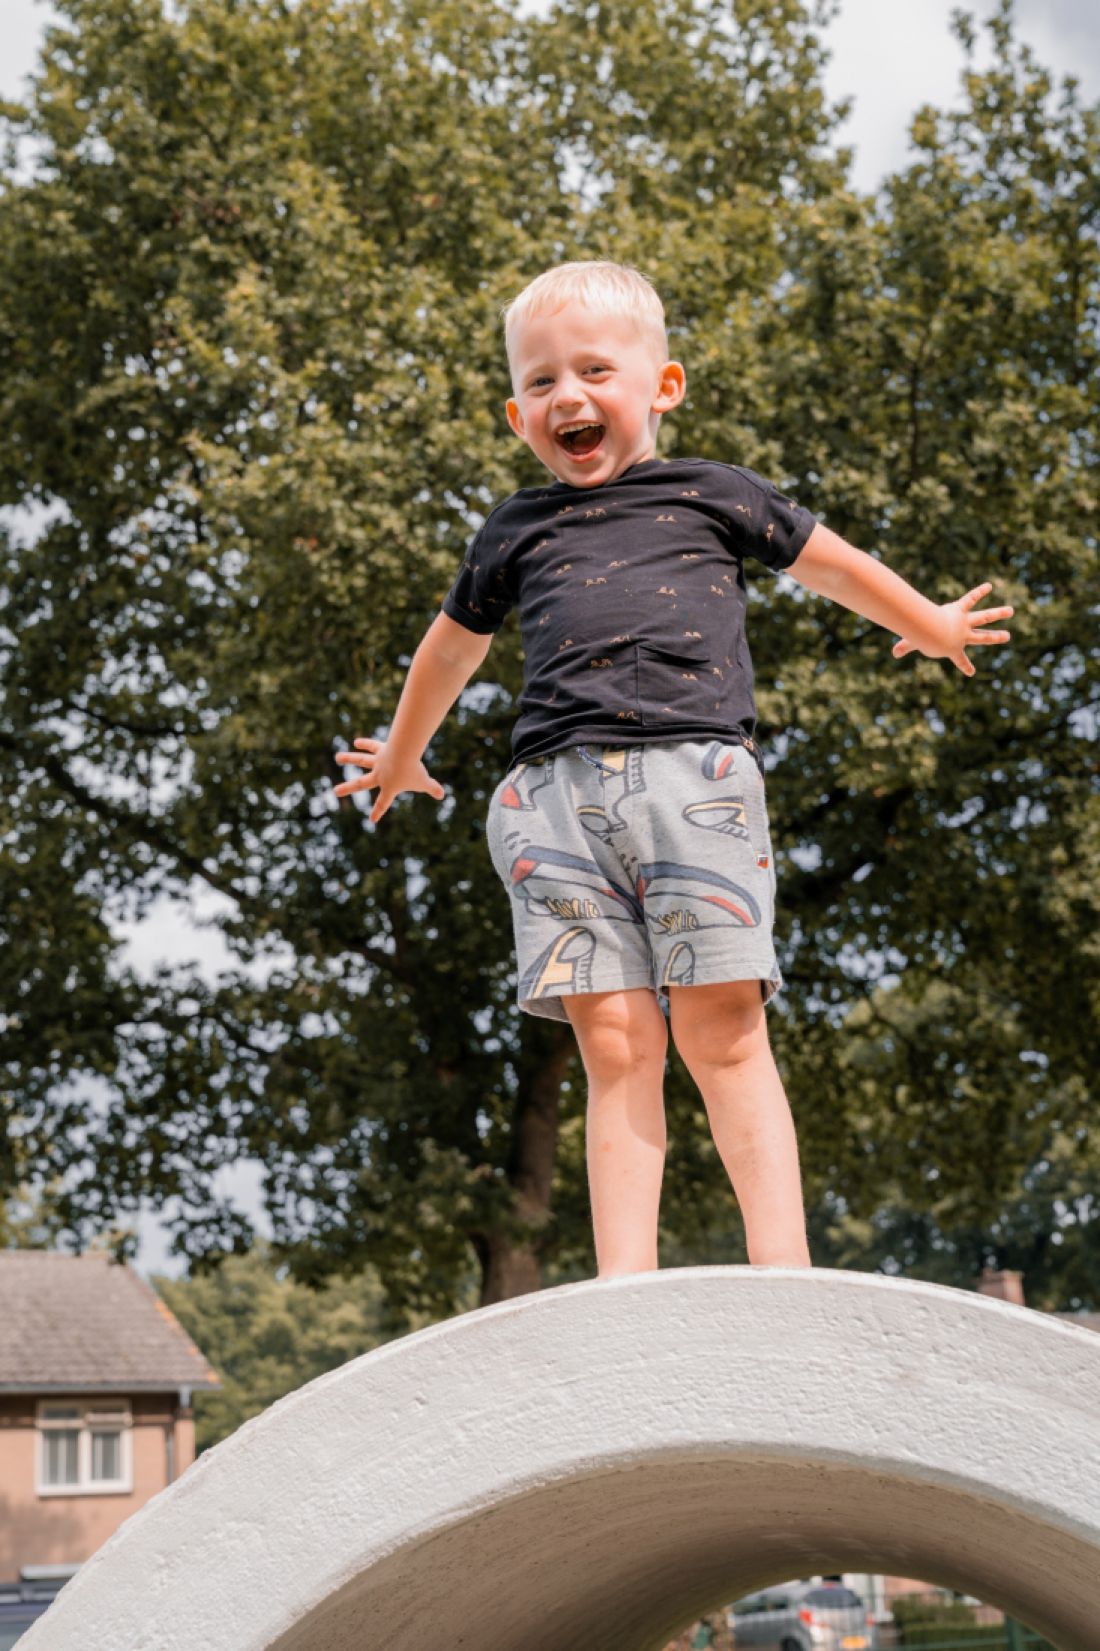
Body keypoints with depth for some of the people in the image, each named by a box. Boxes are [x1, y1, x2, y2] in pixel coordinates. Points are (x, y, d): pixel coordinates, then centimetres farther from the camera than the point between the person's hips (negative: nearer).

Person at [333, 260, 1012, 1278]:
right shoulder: (515, 533, 24)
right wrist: (402, 756, 52)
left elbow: (828, 562, 33)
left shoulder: (714, 495, 18)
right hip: (556, 792, 2)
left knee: (722, 1033, -11)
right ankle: (625, 1283, -10)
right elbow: (455, 643, 40)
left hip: (696, 773, -2)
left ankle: (783, 1269, -12)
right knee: (614, 1043, -8)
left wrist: (931, 625, 45)